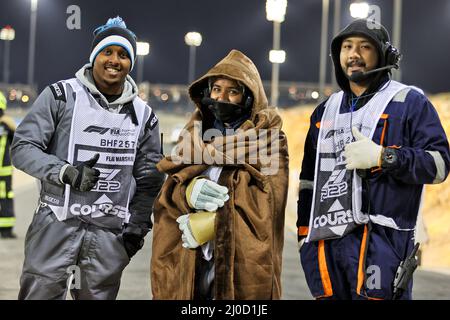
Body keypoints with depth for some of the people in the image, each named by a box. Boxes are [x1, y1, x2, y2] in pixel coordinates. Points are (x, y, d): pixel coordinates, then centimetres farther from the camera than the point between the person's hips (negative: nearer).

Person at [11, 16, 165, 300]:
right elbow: (23, 148, -5)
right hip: (57, 222, -3)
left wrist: (137, 227, 6)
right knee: (39, 293, -4)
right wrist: (67, 172, -19)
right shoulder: (61, 96, -1)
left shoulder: (143, 115, 11)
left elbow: (148, 178, 15)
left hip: (111, 231, 3)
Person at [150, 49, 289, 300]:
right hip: (189, 260, 4)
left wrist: (210, 223, -14)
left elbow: (267, 201, -10)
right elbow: (170, 190, 7)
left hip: (243, 260, -4)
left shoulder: (268, 136, 0)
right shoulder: (197, 130, 14)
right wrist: (188, 192, -17)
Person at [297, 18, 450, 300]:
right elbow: (309, 177, 26)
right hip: (325, 243, 5)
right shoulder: (325, 111, 21)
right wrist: (304, 232, 20)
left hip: (381, 243, -5)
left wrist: (382, 157, -17)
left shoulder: (409, 102, 4)